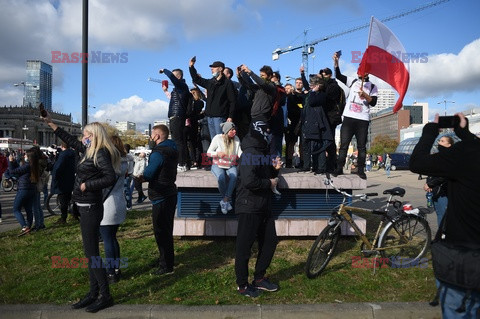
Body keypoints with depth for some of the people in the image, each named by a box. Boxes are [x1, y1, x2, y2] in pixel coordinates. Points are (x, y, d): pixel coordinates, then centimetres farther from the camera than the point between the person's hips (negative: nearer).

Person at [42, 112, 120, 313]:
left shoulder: (101, 154, -15)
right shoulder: (90, 151, 12)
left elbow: (110, 178, -26)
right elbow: (71, 141, 25)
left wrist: (86, 185, -18)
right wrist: (51, 124, 29)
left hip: (90, 208, -9)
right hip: (86, 207, 9)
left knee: (91, 253, -4)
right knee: (91, 251, 13)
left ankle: (105, 296, 6)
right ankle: (94, 293, 23)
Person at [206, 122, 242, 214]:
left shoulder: (236, 139, 4)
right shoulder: (217, 138, -6)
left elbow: (240, 152, 1)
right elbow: (208, 152, -4)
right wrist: (217, 154, -24)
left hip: (231, 166, 2)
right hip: (218, 165, -2)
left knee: (234, 177, -32)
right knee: (221, 177, -35)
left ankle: (224, 200, -24)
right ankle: (228, 201, -16)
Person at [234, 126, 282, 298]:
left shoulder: (262, 152, 14)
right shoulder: (249, 154, -18)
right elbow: (249, 181, -29)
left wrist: (274, 168, 4)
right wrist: (269, 183, -16)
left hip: (264, 206, 10)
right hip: (249, 207, -10)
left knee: (270, 241, 15)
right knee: (244, 246, 3)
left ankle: (259, 278, 30)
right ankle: (242, 285, 17)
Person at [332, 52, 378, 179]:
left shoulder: (372, 86, 7)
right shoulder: (353, 81, 12)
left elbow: (373, 102, -1)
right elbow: (339, 76, 2)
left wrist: (365, 95, -16)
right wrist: (336, 62, -9)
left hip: (363, 120, -1)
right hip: (349, 117, 1)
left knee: (361, 146, 3)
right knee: (344, 144, 1)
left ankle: (360, 169, 12)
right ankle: (339, 168, 5)